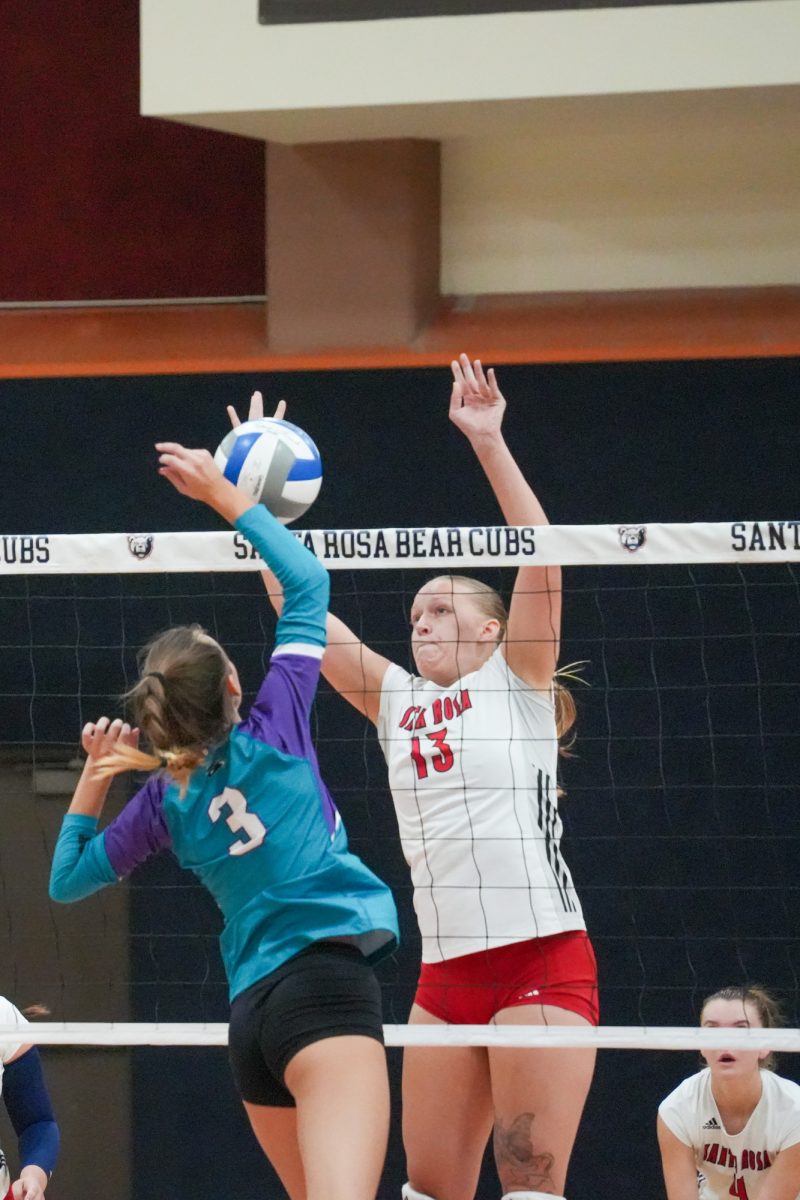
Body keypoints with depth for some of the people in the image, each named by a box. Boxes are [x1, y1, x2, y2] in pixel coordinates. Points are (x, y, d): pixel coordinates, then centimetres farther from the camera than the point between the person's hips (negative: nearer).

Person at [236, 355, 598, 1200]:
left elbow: (540, 560, -7)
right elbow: (296, 607, 15)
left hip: (541, 959, -6)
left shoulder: (516, 679, 5)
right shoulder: (394, 701, 18)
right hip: (446, 971, 6)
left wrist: (488, 443, -13)